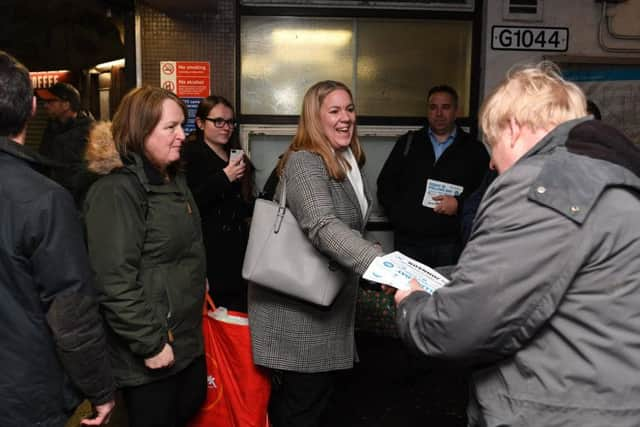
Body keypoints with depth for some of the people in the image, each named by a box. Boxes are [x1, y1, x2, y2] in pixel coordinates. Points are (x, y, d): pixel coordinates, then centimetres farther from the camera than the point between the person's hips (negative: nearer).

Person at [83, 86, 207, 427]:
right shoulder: (116, 191, -21)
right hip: (149, 351, -9)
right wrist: (150, 344, -21)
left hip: (187, 337, 9)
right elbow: (114, 281, -26)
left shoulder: (173, 179, 10)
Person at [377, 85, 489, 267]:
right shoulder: (408, 143, 12)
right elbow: (385, 184, 12)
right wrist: (398, 216, 0)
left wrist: (459, 204, -12)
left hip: (450, 243, -1)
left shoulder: (473, 150, 9)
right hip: (408, 240, 1)